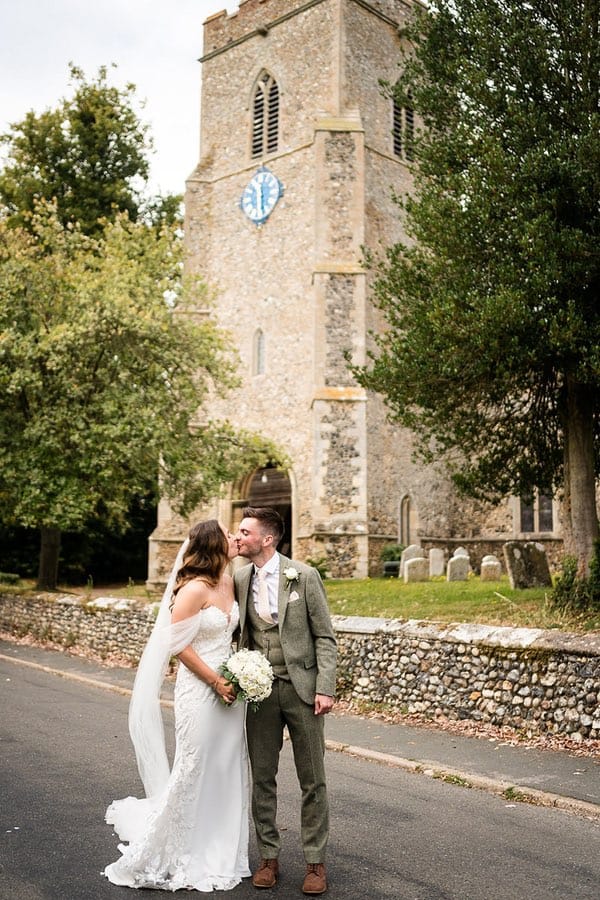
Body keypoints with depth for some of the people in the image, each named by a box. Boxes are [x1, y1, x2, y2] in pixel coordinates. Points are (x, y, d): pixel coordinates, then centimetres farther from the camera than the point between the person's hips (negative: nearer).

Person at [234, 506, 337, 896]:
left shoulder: (304, 576, -8)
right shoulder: (239, 579, 3)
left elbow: (325, 637, -5)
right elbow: (241, 634, 12)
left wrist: (325, 688, -12)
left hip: (301, 688, -3)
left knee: (313, 780, 6)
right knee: (262, 778, 10)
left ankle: (316, 861, 19)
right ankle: (269, 857, 25)